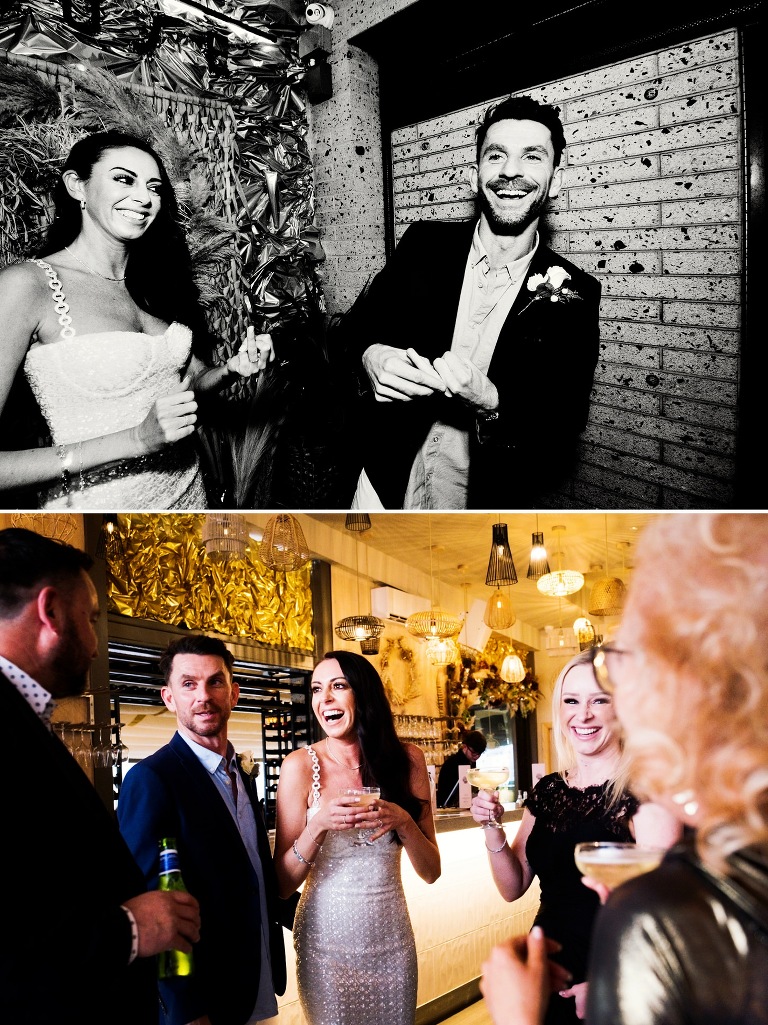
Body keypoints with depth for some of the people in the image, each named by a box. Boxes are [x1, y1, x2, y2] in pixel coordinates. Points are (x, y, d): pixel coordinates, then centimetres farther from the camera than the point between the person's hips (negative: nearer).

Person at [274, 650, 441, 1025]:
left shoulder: (407, 760, -3)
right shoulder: (301, 766, -9)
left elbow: (431, 871, 1)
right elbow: (283, 884, -7)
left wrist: (403, 821, -18)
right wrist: (319, 825, -23)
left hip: (391, 938, 2)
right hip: (326, 941, -2)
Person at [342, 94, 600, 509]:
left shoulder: (575, 296, -8)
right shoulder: (423, 243, -2)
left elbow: (568, 418, -9)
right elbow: (359, 320, 5)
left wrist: (490, 401, -28)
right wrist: (370, 355, -20)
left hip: (484, 499, -1)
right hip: (389, 475, 2)